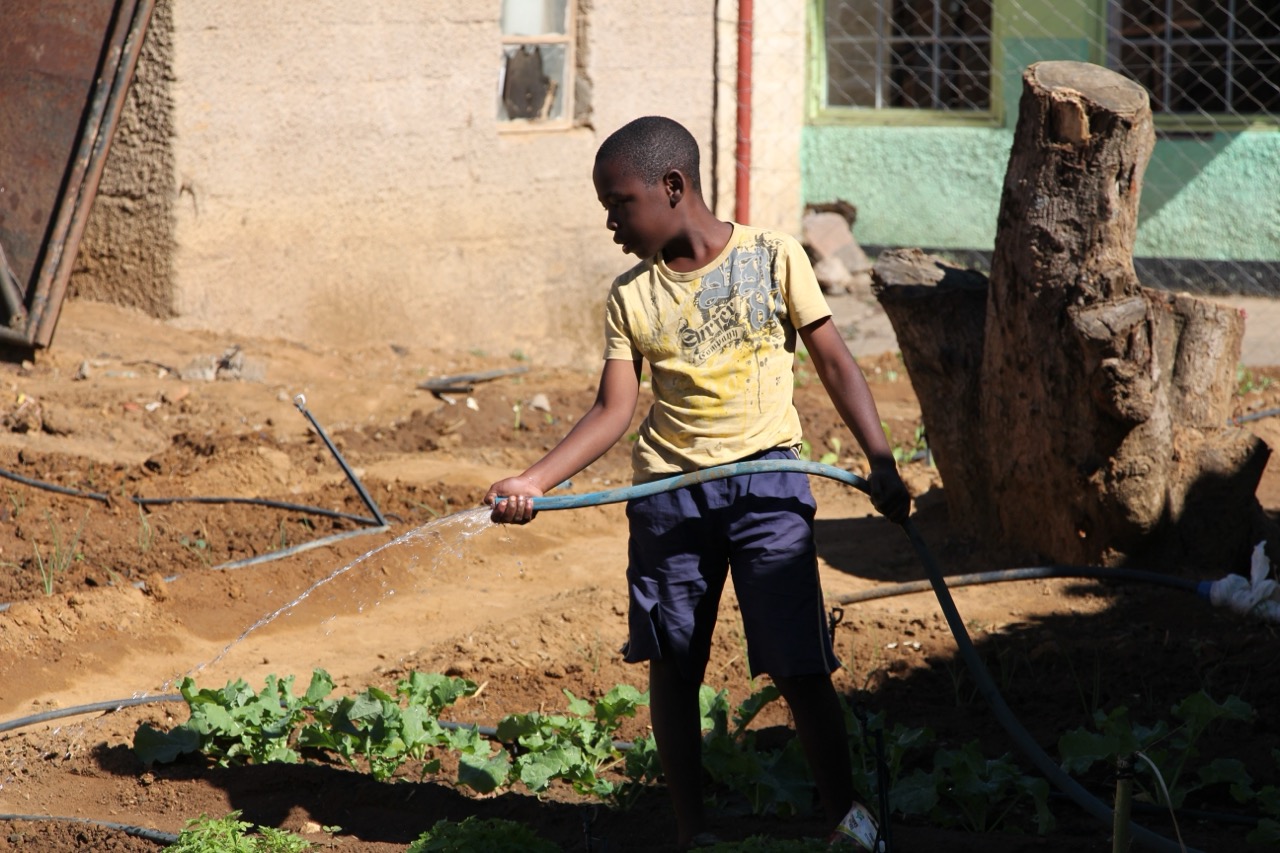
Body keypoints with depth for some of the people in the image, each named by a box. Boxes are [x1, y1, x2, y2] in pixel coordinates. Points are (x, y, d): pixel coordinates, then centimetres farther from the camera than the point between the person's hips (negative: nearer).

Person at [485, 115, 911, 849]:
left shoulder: (774, 257, -2)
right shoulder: (631, 297, 4)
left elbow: (834, 362, 1)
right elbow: (615, 410, 0)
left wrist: (881, 462, -7)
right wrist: (535, 481, -13)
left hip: (767, 482, -3)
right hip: (669, 489, 3)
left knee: (801, 668, -5)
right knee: (673, 668, 8)